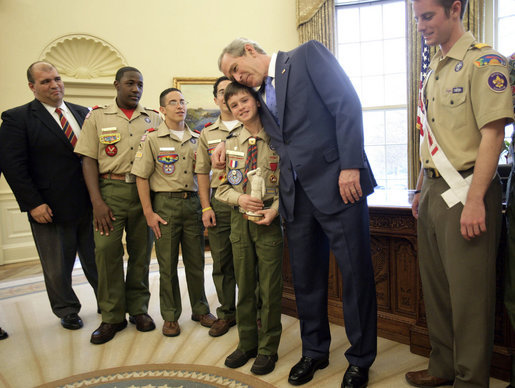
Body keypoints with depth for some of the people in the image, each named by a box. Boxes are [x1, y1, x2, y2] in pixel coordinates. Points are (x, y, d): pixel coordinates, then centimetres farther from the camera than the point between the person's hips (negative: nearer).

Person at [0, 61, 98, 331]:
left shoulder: (84, 114, 9)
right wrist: (33, 204, -14)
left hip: (89, 205, 3)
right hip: (50, 209, -3)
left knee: (96, 261, 16)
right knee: (57, 269, 13)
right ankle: (67, 312, 33)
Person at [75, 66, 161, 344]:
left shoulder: (154, 119, 11)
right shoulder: (97, 117, 7)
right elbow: (88, 160, 2)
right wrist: (97, 201, -9)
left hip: (145, 190, 2)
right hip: (111, 189, -1)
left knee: (141, 251, 6)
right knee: (106, 249, -8)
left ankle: (138, 309, 21)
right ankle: (112, 316, 7)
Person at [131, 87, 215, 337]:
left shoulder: (196, 138, 10)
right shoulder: (152, 139, -1)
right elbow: (142, 177, -3)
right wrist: (149, 212, -8)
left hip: (193, 202, 3)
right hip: (165, 204, -3)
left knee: (196, 261, 10)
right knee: (167, 263, 5)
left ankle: (200, 310, 26)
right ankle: (170, 316, 20)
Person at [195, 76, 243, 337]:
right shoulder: (207, 134, 14)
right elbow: (202, 172, 13)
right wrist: (206, 207, 4)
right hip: (219, 201, 3)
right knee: (221, 262, 9)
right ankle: (227, 313, 24)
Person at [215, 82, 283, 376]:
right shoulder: (230, 145, 7)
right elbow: (221, 187, 9)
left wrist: (275, 208, -17)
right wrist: (239, 198, -10)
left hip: (269, 219, -3)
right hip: (239, 219, 4)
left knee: (270, 287, 3)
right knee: (244, 286, 13)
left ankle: (268, 349, 20)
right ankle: (247, 344, 30)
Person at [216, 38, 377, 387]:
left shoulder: (308, 54, 1)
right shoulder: (261, 96, 20)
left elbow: (347, 104, -9)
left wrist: (350, 166, -17)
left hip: (337, 184, -6)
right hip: (296, 194, 7)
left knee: (355, 273, 2)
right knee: (306, 277, 12)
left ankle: (361, 359, 20)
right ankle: (315, 352, 30)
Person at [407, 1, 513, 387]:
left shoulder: (483, 61, -7)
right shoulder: (434, 69, 16)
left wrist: (474, 201, -22)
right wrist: (421, 188, 17)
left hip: (465, 191, -8)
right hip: (434, 191, 8)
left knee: (469, 293, 0)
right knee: (436, 287, 14)